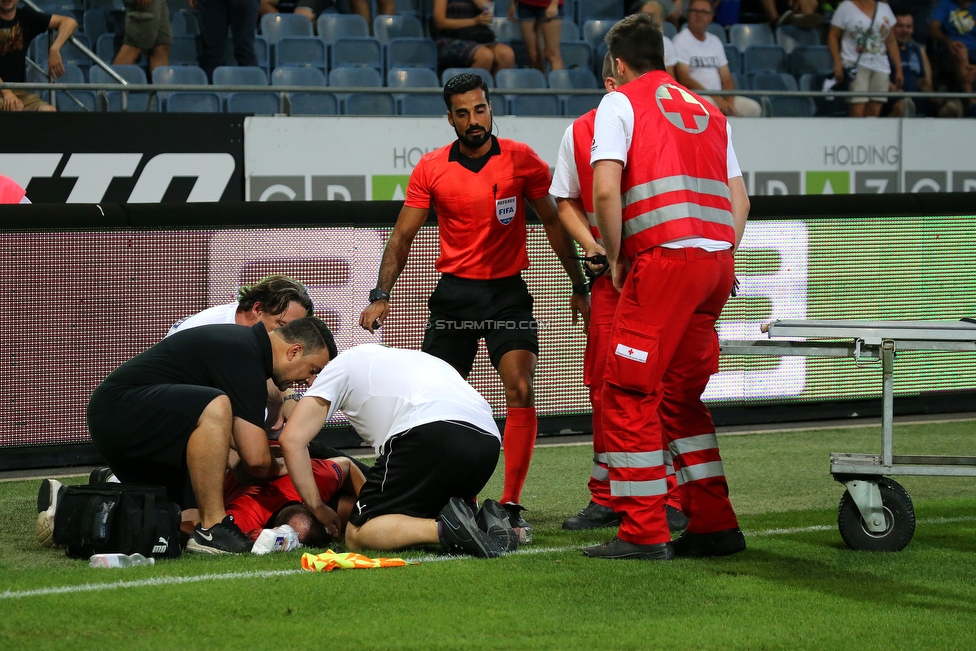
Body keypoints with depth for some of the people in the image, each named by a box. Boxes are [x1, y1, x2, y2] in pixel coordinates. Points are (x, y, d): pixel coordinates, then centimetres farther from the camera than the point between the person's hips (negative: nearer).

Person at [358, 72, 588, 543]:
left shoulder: (520, 160, -2)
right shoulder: (431, 169, -1)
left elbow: (553, 223, 6)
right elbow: (403, 236, 1)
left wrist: (579, 287, 6)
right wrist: (381, 295, -9)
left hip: (507, 292, -1)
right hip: (454, 293, 1)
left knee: (520, 390, -16)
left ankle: (511, 507, -11)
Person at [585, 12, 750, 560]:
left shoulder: (620, 103, 4)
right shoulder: (708, 111, 24)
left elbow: (607, 190, -8)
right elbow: (739, 199, 20)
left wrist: (616, 260, 1)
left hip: (666, 257, -7)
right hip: (718, 258, 7)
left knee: (628, 394, -1)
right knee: (680, 396, 17)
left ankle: (644, 532, -4)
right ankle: (715, 524, 15)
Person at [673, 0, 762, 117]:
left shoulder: (715, 41, 20)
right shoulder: (681, 40, -1)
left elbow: (726, 78, 17)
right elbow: (684, 79, -11)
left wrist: (729, 101, -5)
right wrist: (714, 98, -16)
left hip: (719, 97, 7)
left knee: (753, 108, -14)